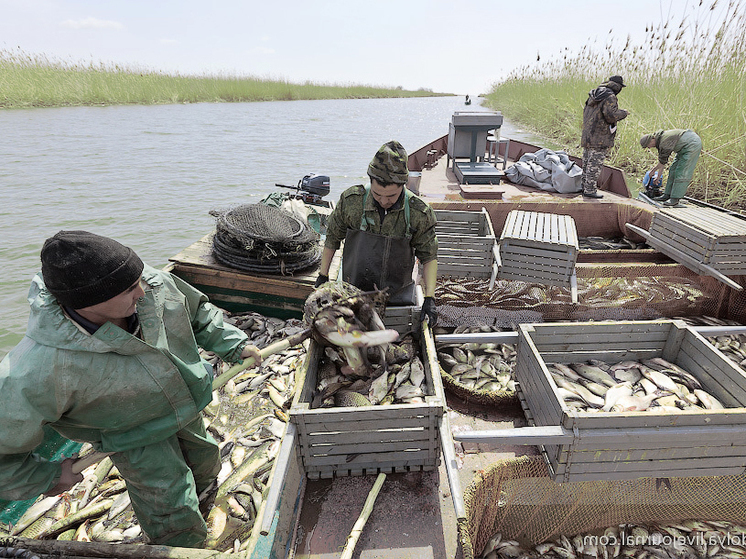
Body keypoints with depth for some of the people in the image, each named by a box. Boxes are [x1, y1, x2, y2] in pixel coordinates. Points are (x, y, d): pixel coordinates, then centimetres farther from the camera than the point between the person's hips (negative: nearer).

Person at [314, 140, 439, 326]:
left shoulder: (419, 213, -15)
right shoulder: (351, 200, -15)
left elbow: (429, 256, -4)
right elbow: (332, 237, 1)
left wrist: (430, 299, -11)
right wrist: (323, 276, 7)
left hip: (399, 295, 0)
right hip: (355, 293, 0)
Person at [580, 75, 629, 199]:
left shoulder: (593, 95, 14)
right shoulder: (609, 97, -13)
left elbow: (586, 112, 20)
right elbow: (611, 116, -22)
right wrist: (623, 113, -5)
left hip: (587, 136, 9)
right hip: (600, 138, -9)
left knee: (587, 163, 14)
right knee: (595, 164, -6)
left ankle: (584, 186, 22)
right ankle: (590, 190, -4)